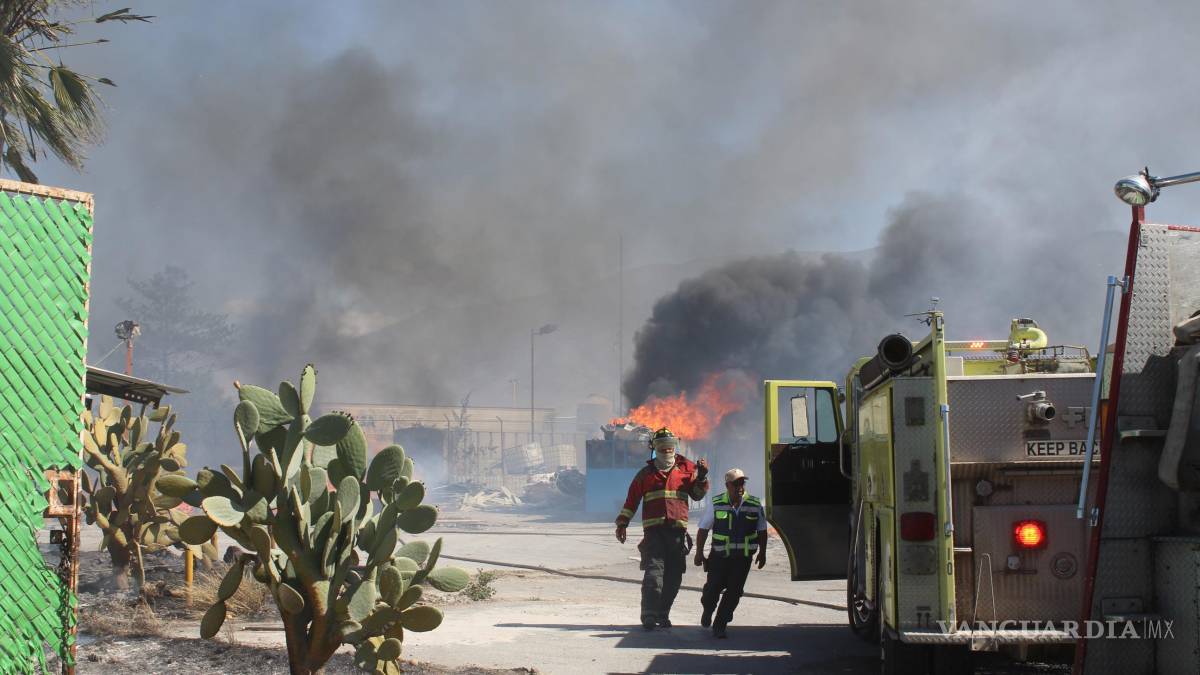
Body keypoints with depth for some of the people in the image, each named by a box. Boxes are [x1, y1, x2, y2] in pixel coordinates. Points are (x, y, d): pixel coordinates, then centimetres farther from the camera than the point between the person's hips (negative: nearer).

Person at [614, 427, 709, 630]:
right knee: (654, 571, -13)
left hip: (677, 529, 2)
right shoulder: (646, 473, 11)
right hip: (653, 529, -2)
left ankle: (663, 614, 17)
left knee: (674, 576, 5)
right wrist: (622, 523, 9)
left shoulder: (686, 468, 12)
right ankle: (649, 617, -14)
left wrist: (702, 476, -1)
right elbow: (632, 499, 14)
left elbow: (697, 495, 15)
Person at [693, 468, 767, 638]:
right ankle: (707, 612, 33)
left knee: (734, 591, -4)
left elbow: (762, 531, 11)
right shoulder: (716, 504, -5)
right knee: (713, 587, 1)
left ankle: (719, 626, 6)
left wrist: (762, 553, 11)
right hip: (719, 556, -1)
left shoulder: (755, 505, -2)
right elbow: (703, 529, 1)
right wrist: (699, 553, 1)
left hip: (742, 558, 1)